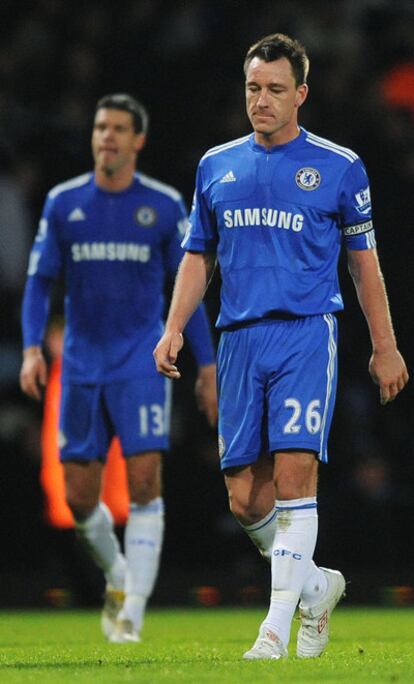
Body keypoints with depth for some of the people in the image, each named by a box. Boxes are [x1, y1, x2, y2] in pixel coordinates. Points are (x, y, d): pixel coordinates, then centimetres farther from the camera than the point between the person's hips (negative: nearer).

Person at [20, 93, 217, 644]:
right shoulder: (63, 203, 3)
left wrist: (207, 367, 4)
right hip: (82, 365, 2)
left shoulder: (165, 205, 0)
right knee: (79, 496, 2)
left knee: (144, 479, -15)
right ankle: (117, 577, 31)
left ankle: (132, 612, -11)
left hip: (142, 361, -2)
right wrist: (31, 348, -8)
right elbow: (39, 282, 7)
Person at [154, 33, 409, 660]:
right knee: (245, 498, 1)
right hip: (238, 341, 4)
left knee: (293, 476, -16)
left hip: (306, 333, -4)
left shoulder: (338, 166, 4)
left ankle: (278, 626, -14)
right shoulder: (216, 166, 13)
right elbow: (198, 257, 18)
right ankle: (317, 586, 25)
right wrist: (174, 328, 5)